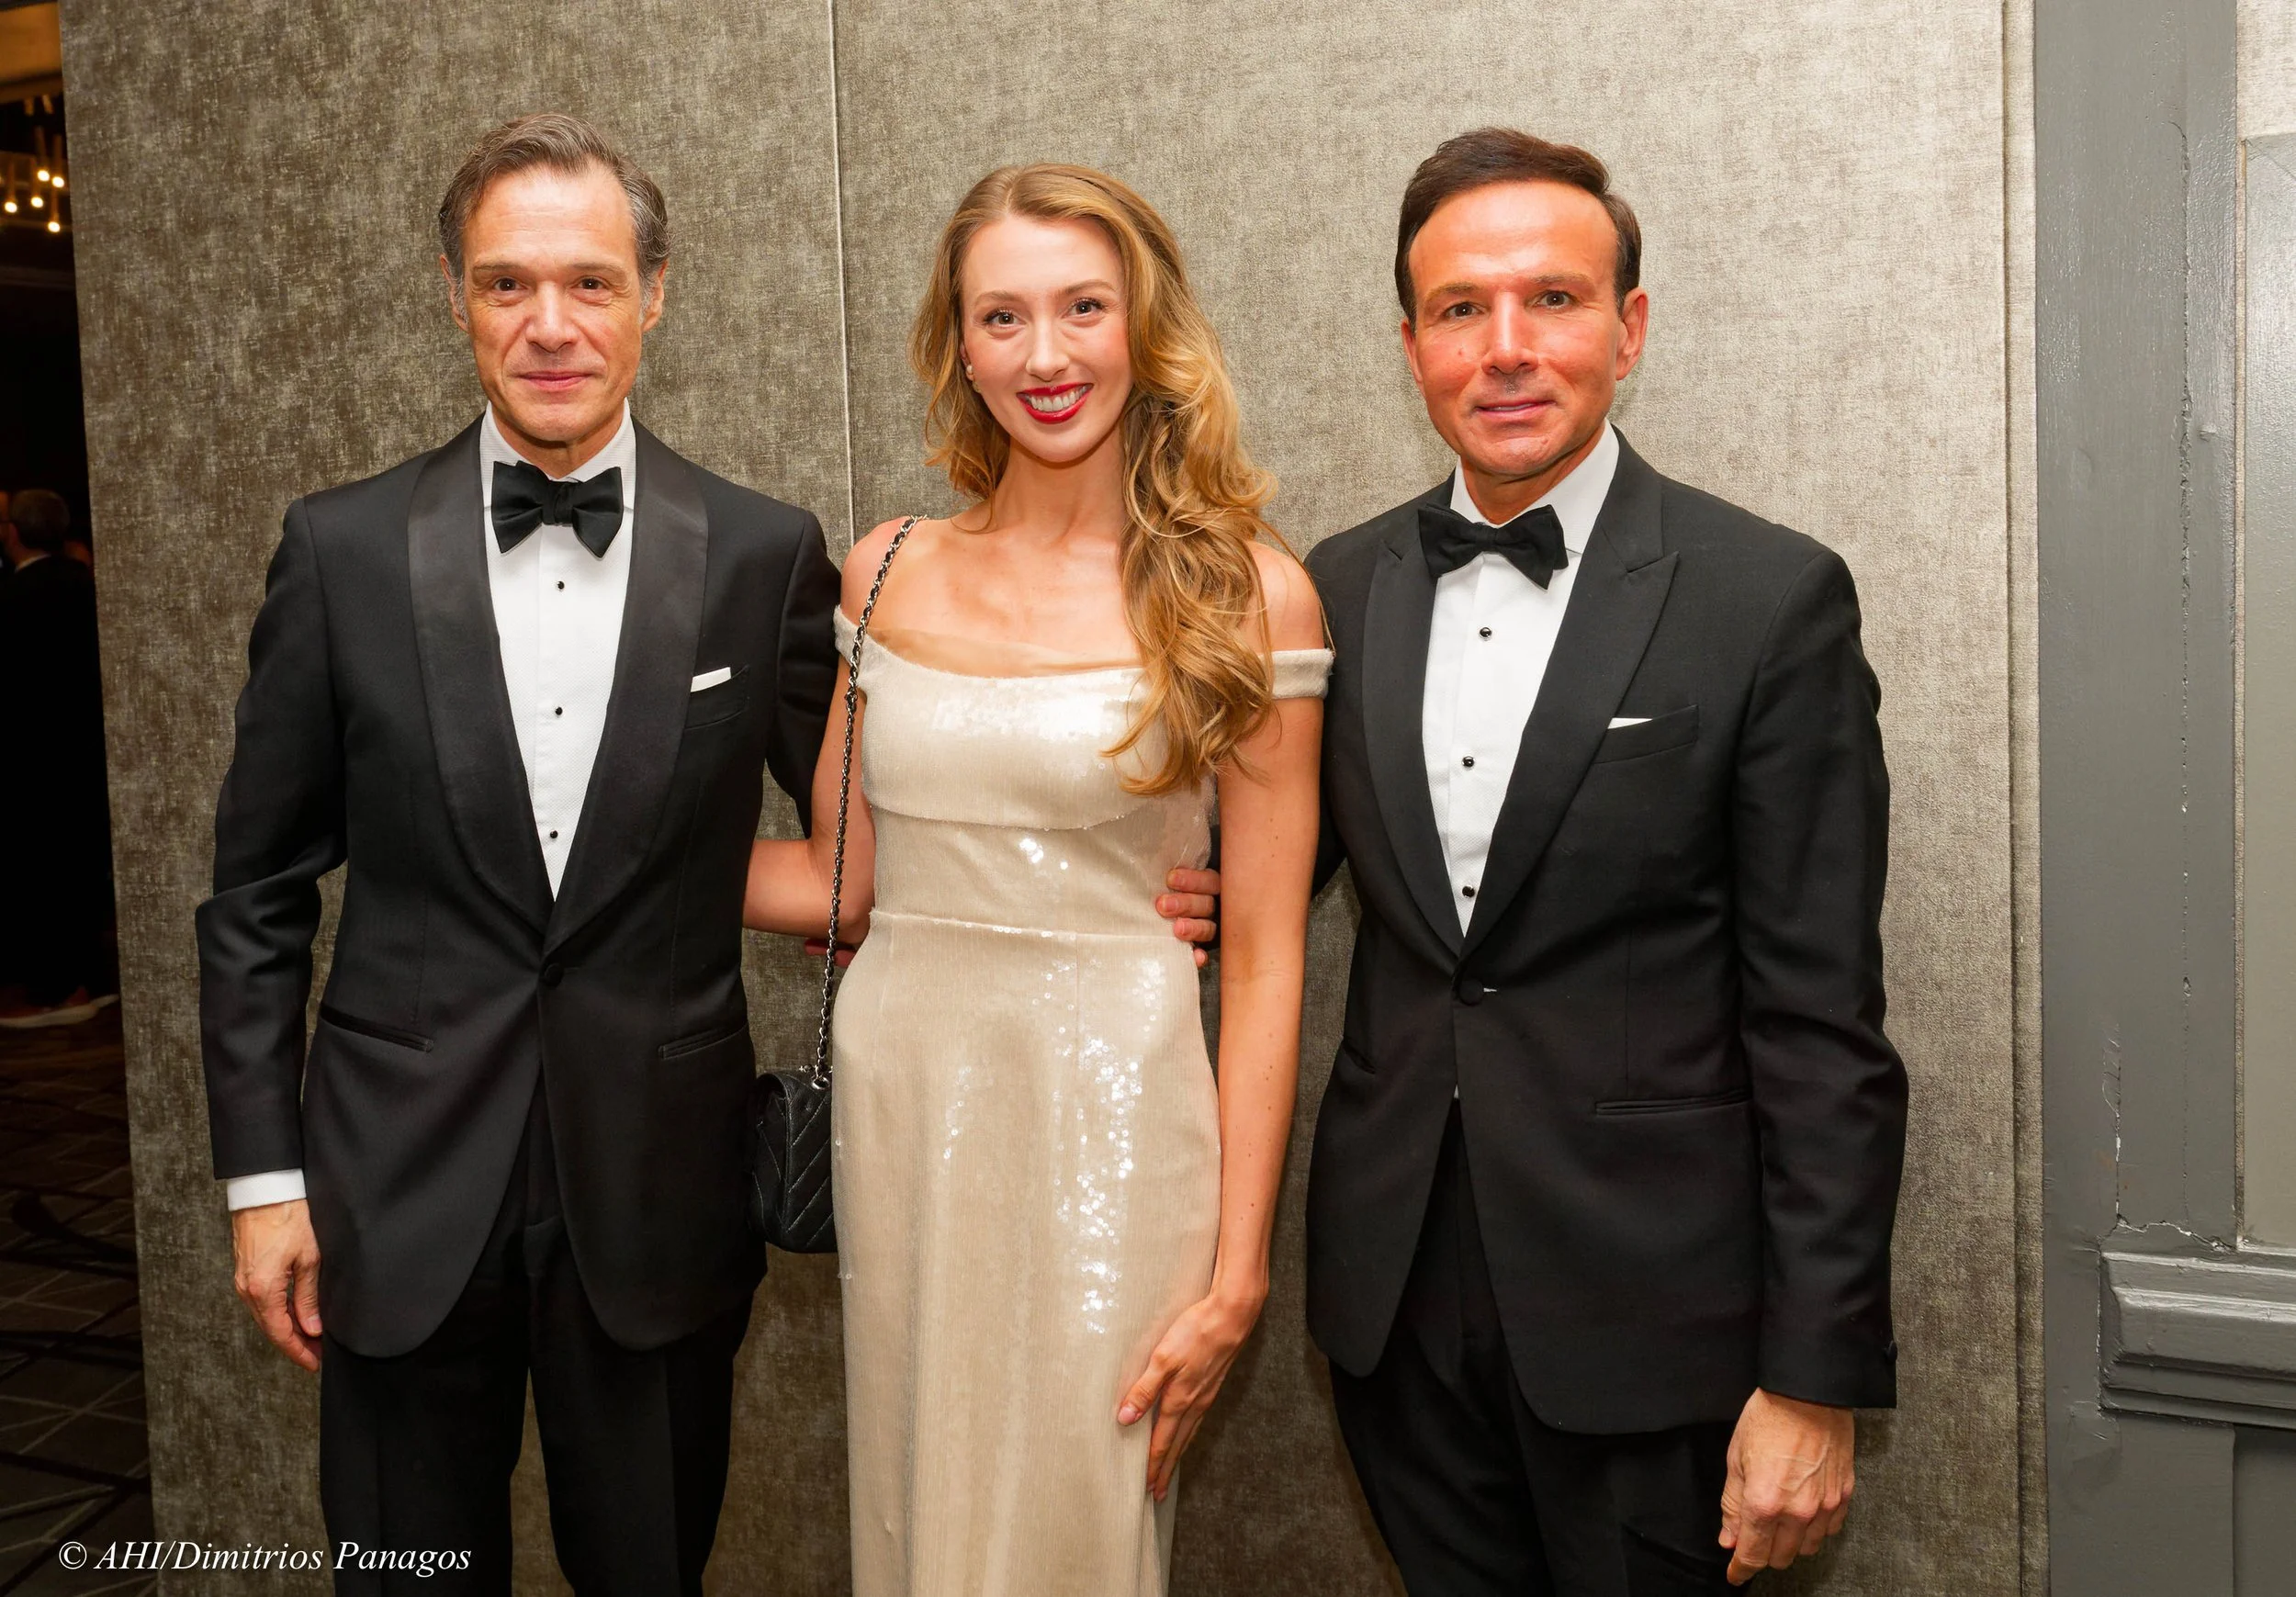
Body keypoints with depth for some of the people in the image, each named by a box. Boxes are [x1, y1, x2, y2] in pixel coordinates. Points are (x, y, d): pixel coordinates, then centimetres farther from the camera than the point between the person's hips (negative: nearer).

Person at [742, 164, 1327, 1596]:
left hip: (1110, 1111, -3)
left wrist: (1237, 1272, -8)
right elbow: (838, 879, 11)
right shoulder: (888, 572, 6)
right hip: (898, 1098, 4)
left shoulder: (1246, 592, -5)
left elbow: (1266, 958, -6)